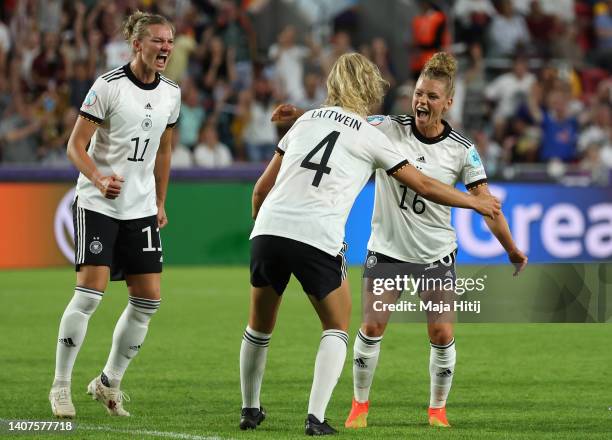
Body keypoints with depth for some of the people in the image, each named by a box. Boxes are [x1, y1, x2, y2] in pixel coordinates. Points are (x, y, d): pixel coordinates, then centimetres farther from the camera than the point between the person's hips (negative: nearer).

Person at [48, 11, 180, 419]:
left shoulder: (171, 93, 6)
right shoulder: (109, 86, -11)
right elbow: (76, 144, -11)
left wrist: (160, 202, 18)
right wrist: (99, 178, -28)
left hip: (141, 208, 6)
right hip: (97, 204, -6)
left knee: (148, 299, 1)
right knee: (90, 292, -14)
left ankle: (109, 382, 18)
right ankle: (61, 386, -3)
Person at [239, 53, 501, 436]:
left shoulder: (306, 120, 19)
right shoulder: (370, 136, 9)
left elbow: (262, 188, 22)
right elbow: (425, 186, 15)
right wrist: (477, 203, 28)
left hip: (268, 230, 4)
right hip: (318, 241, -4)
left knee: (259, 328, 22)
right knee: (337, 329, 14)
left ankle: (250, 410, 33)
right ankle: (316, 417, 0)